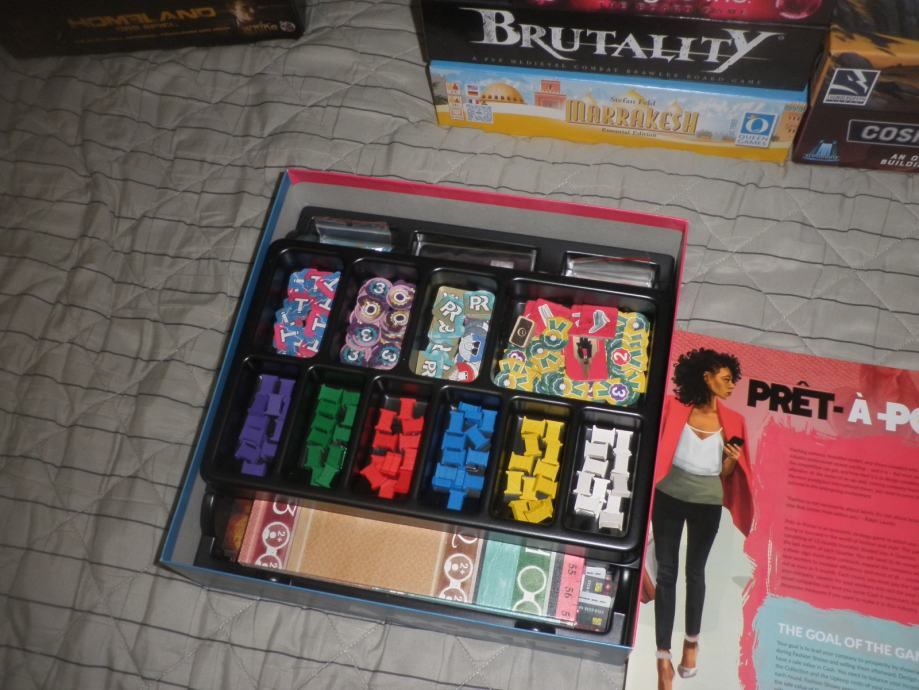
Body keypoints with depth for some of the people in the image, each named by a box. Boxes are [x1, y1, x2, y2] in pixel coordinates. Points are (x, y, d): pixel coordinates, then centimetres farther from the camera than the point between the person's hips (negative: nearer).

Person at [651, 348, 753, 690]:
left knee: (695, 572, 13)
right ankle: (663, 655, 3)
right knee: (666, 572, 0)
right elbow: (657, 445, 1)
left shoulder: (731, 421, 1)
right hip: (669, 498, -1)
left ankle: (692, 641, 34)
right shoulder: (675, 408, -4)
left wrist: (731, 460, -14)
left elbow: (725, 474, 6)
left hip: (707, 504, 1)